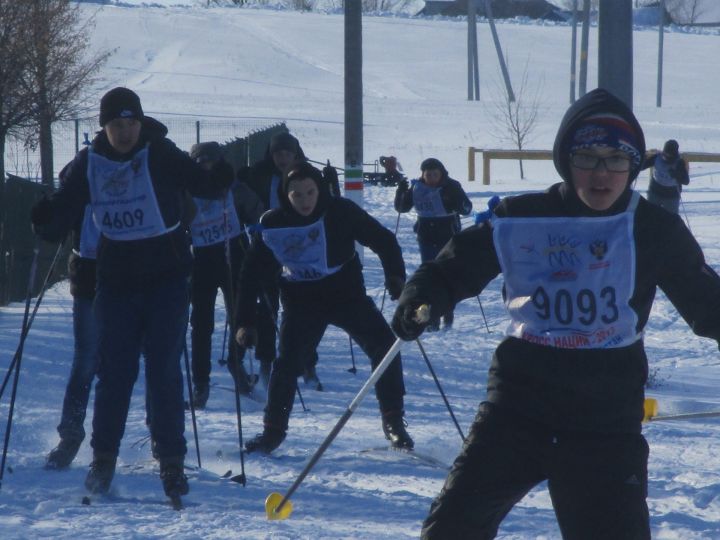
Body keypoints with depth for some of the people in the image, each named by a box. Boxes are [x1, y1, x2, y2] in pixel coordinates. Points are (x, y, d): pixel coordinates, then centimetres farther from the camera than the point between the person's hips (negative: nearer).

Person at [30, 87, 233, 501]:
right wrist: (47, 222, -21)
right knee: (115, 370, 3)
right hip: (117, 280, 2)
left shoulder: (162, 156, -7)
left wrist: (219, 183, -36)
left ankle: (172, 462, 5)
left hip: (166, 279, -2)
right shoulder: (90, 164, 0)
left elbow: (200, 183, -14)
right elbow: (65, 207, 1)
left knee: (165, 371, -2)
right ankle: (103, 458, 14)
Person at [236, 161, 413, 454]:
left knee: (384, 347, -12)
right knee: (287, 363, -11)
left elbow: (383, 239, -4)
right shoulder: (272, 224, -11)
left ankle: (394, 422, 1)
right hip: (302, 303, 0)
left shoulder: (341, 212, -13)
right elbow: (252, 274, -5)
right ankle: (273, 430, 8)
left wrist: (395, 275, -18)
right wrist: (246, 321, -9)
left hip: (347, 295, 0)